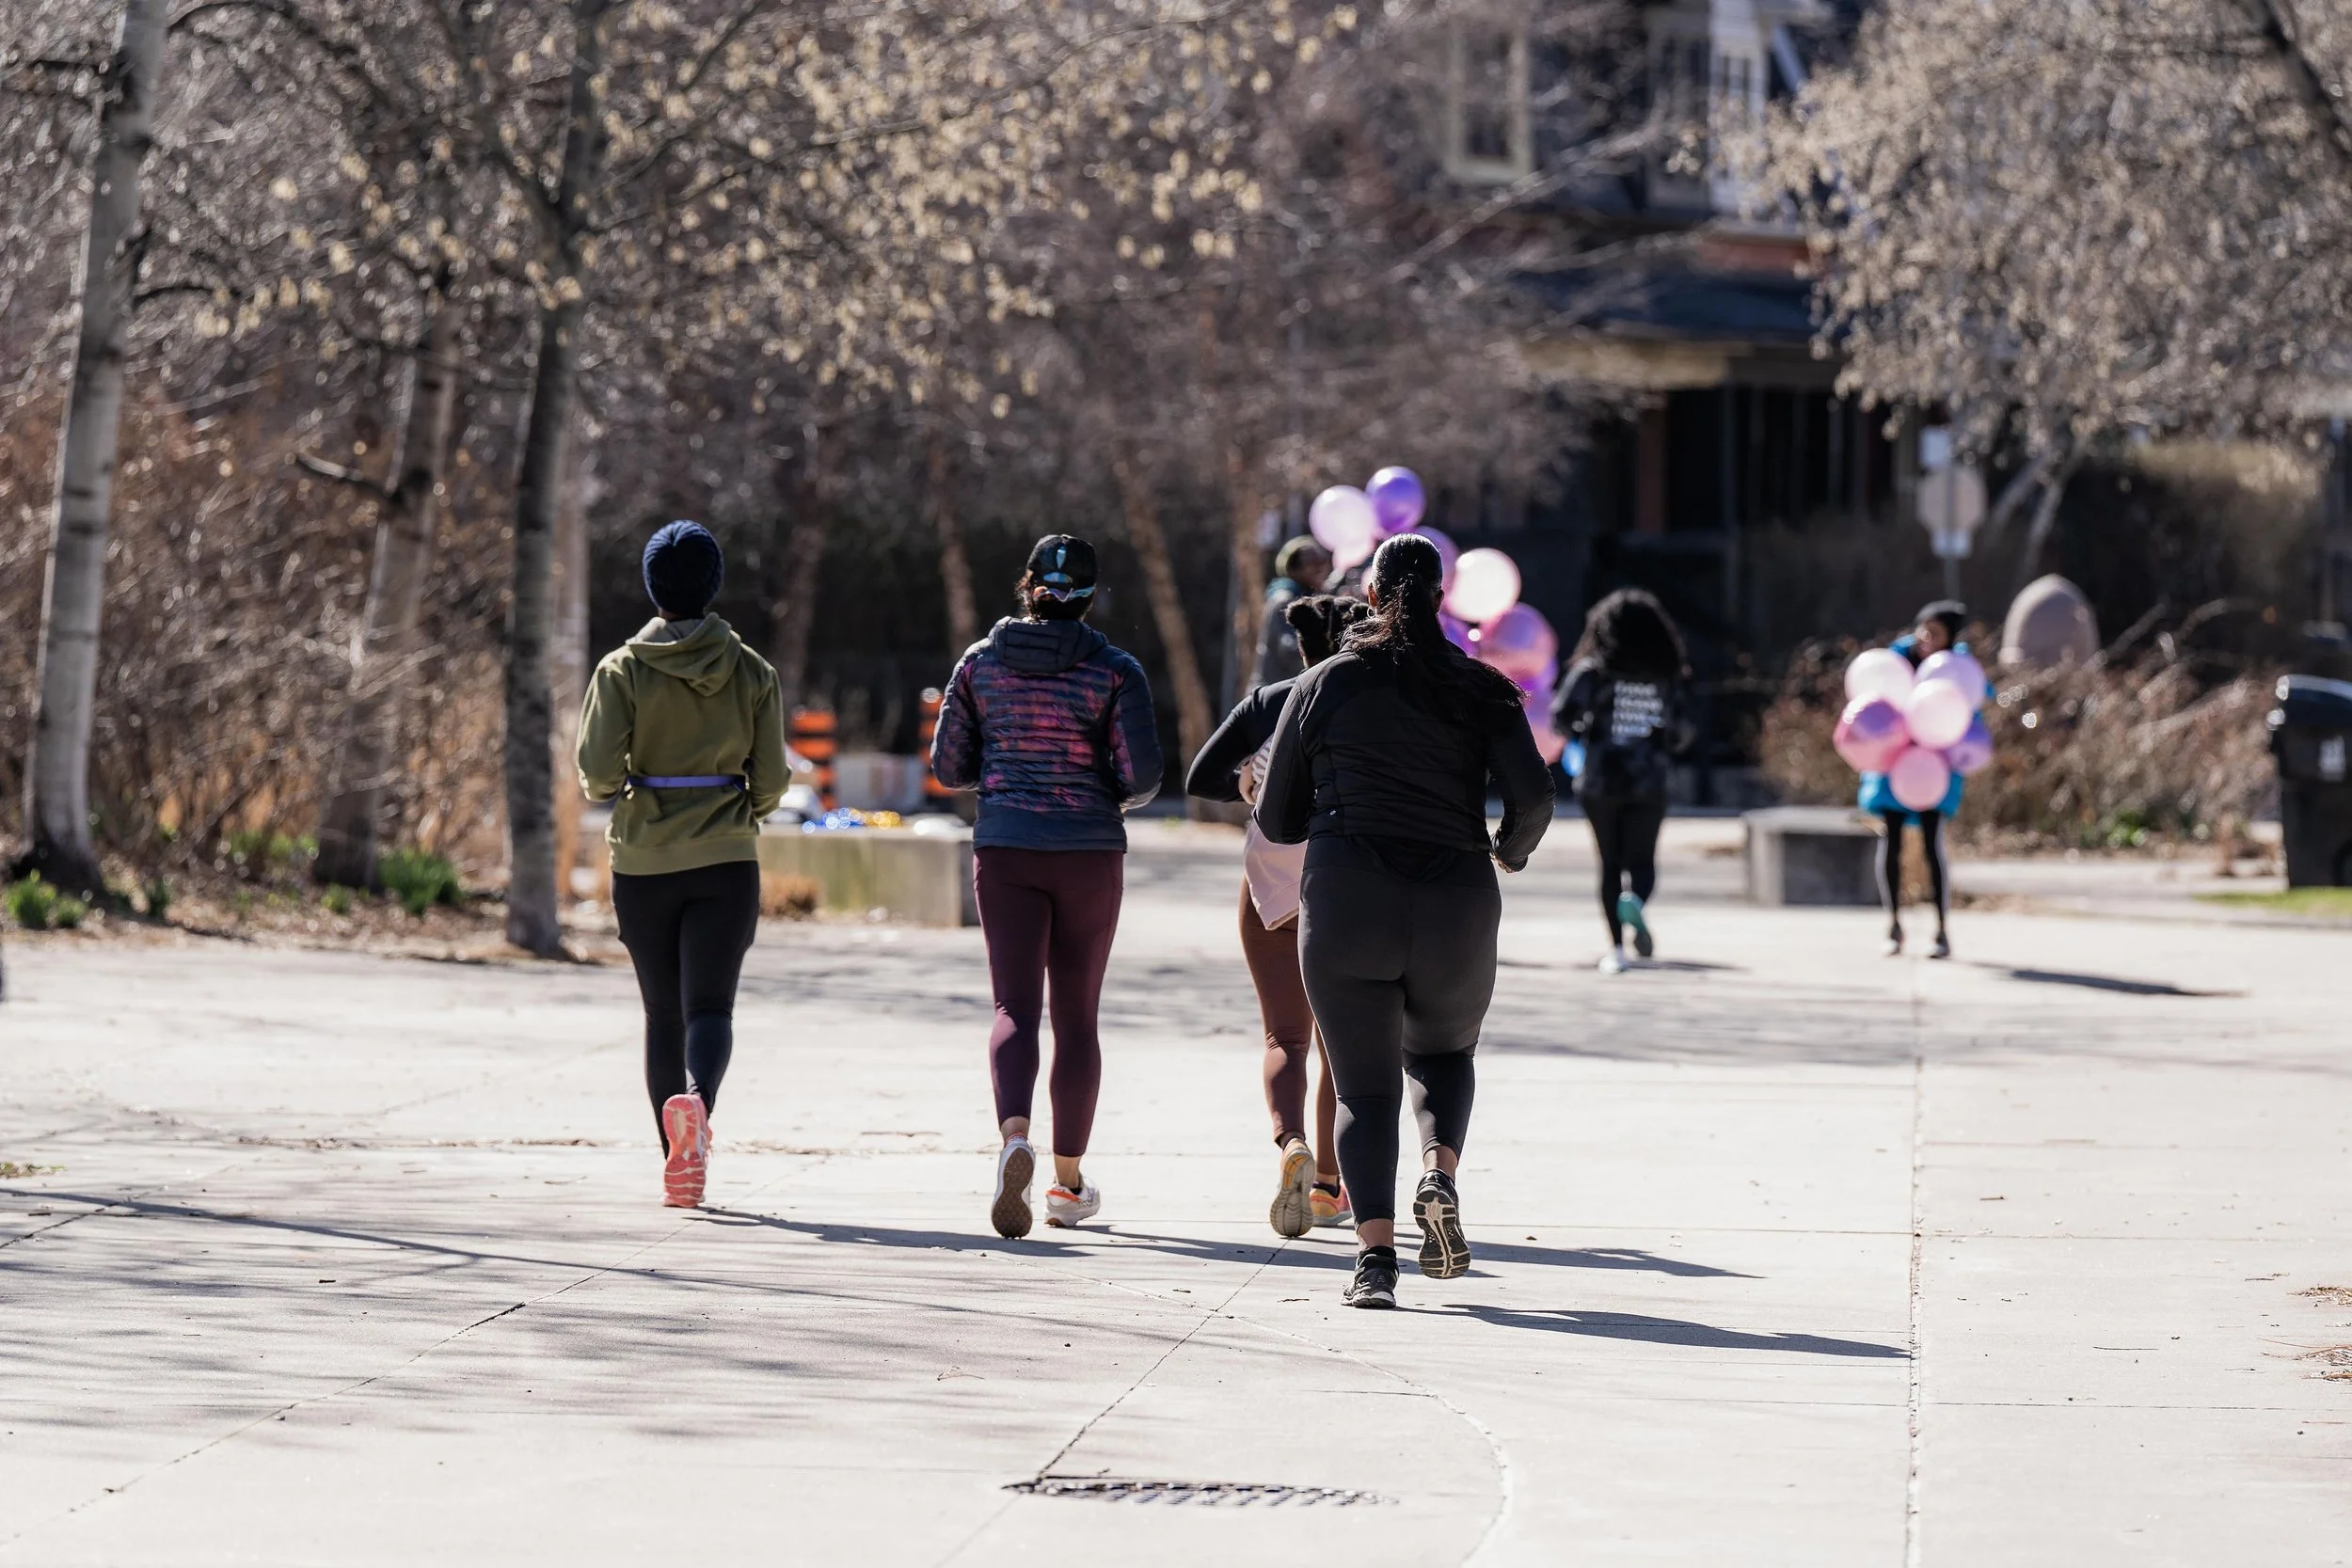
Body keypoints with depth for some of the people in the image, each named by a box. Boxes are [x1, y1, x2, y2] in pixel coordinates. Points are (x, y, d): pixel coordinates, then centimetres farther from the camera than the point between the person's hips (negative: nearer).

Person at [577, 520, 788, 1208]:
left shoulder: (624, 669, -3)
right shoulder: (751, 672, 1)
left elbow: (597, 769, -13)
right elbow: (770, 781, -1)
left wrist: (615, 790, 10)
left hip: (643, 861, 0)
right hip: (724, 862, 0)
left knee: (663, 1013, 12)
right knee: (709, 1006, -6)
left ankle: (676, 1166, 14)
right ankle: (696, 1100, -38)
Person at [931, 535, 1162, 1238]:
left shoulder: (980, 661, 1)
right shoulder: (1114, 670, -5)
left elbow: (949, 766, 4)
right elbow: (1142, 775, -10)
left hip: (1005, 849, 1)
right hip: (1089, 852, -1)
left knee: (1015, 1008, -4)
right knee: (1076, 1015, 12)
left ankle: (1015, 1137, -33)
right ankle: (1068, 1180, 19)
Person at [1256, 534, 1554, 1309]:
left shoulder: (1322, 686, 6)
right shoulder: (1480, 691, 6)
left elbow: (1276, 822, 10)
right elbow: (1532, 795, -5)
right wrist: (1511, 849, 17)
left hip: (1345, 903, -1)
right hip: (1455, 906, 1)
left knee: (1364, 1087, 6)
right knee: (1443, 1053, 25)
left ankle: (1375, 1254, -13)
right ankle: (1440, 1173, -4)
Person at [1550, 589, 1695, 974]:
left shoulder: (1592, 671, -5)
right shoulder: (1665, 676, 3)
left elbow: (1561, 716, -12)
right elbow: (1682, 731, 8)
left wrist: (1581, 734, 9)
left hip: (1600, 781, -1)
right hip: (1649, 783, 1)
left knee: (1610, 863, 9)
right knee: (1641, 860, 4)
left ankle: (1616, 948, 5)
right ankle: (1636, 900, -31)